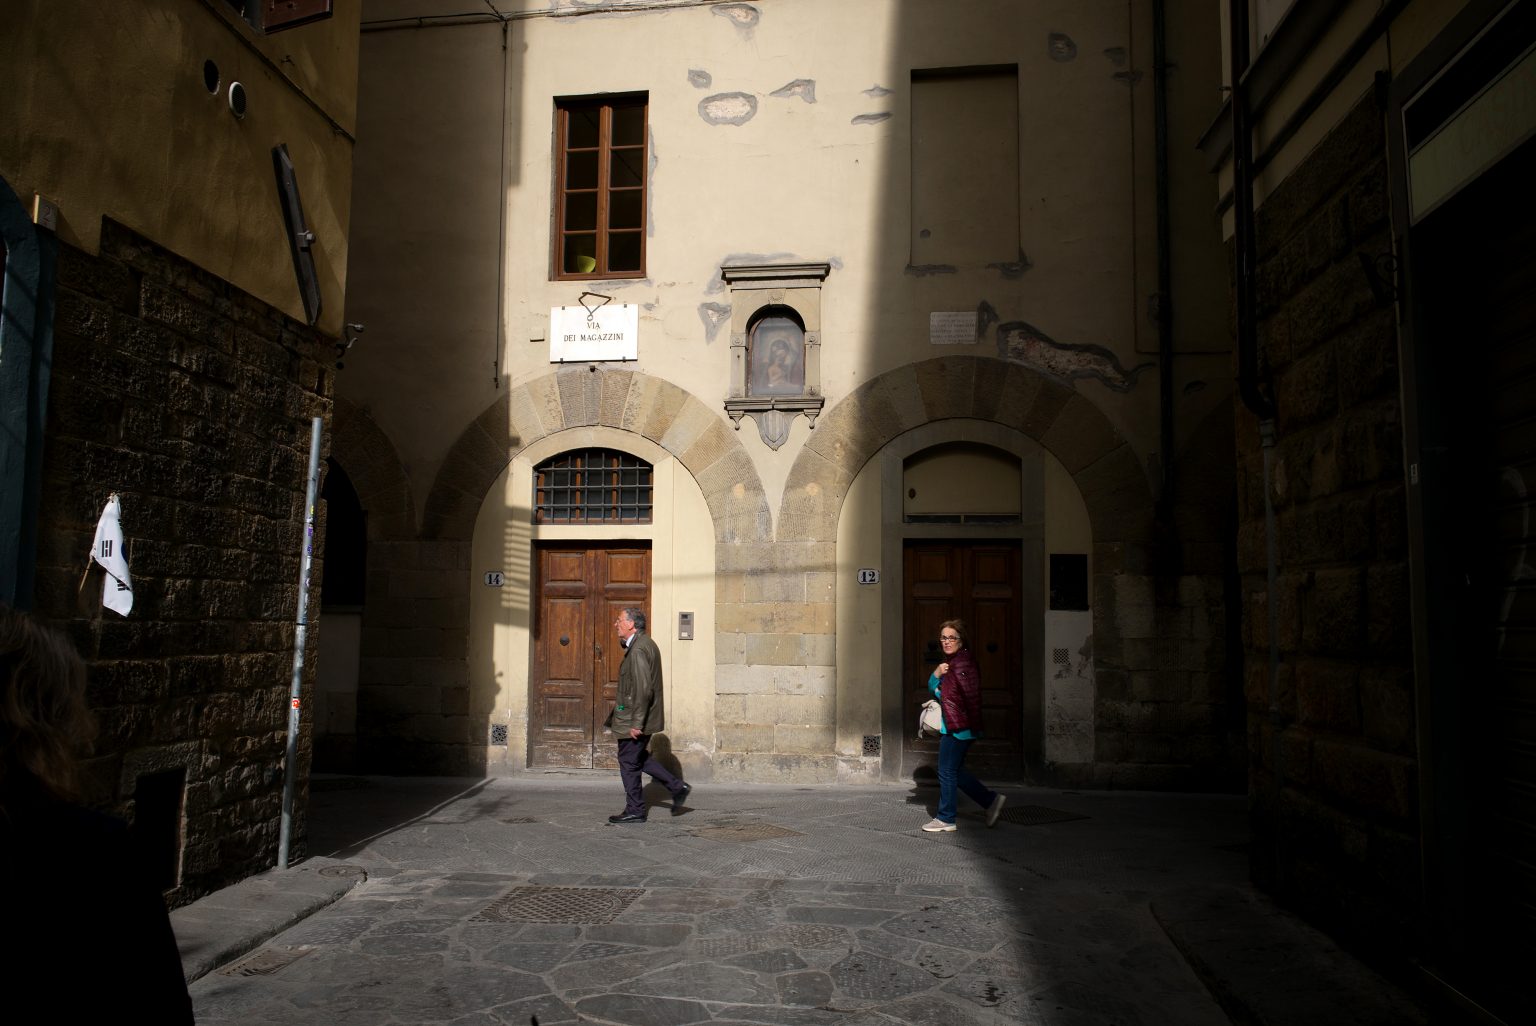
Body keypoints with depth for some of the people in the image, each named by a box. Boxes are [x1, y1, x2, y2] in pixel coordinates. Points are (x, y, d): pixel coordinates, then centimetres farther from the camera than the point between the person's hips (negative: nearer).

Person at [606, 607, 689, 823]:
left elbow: (643, 689, -26)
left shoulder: (639, 649, -21)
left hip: (634, 719, -10)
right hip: (636, 717, 10)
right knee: (639, 758, 19)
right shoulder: (645, 644, 12)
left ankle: (634, 811, 13)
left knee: (629, 762, 2)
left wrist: (636, 723, -24)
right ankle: (677, 787, 20)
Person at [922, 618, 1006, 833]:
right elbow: (934, 689, 16)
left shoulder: (962, 663, -17)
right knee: (955, 771, 15)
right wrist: (937, 674, -5)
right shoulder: (950, 662, 15)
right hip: (951, 726, 10)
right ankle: (991, 800, 23)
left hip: (957, 727, -10)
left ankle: (945, 819, 10)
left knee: (947, 771, -1)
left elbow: (971, 695, -21)